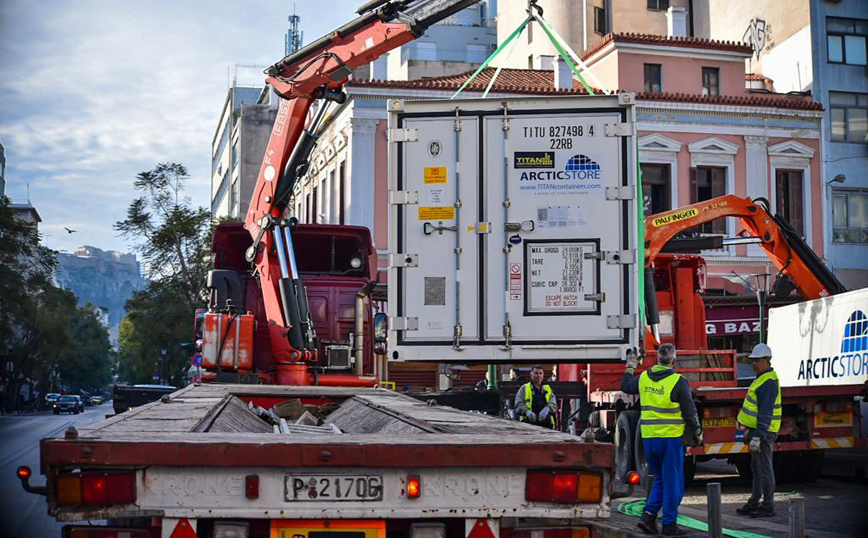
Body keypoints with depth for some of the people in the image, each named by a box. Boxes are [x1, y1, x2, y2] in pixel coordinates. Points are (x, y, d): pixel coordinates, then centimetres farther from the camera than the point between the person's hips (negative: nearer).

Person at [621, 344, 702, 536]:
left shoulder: (644, 378, 4)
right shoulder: (678, 381, -11)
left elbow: (625, 386, 25)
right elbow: (689, 412, -8)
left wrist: (631, 367, 40)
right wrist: (697, 433, 7)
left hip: (648, 437, 5)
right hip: (670, 438, -5)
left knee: (660, 480, 18)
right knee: (673, 483, 4)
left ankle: (648, 515, 5)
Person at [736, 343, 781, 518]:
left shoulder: (769, 382, -18)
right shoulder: (761, 379, 16)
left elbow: (766, 413, -24)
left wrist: (757, 436, -26)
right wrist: (748, 429, 25)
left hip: (763, 432, -11)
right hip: (757, 430, 11)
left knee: (764, 469, -5)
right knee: (756, 468, 16)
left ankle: (768, 507, 0)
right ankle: (754, 503, 25)